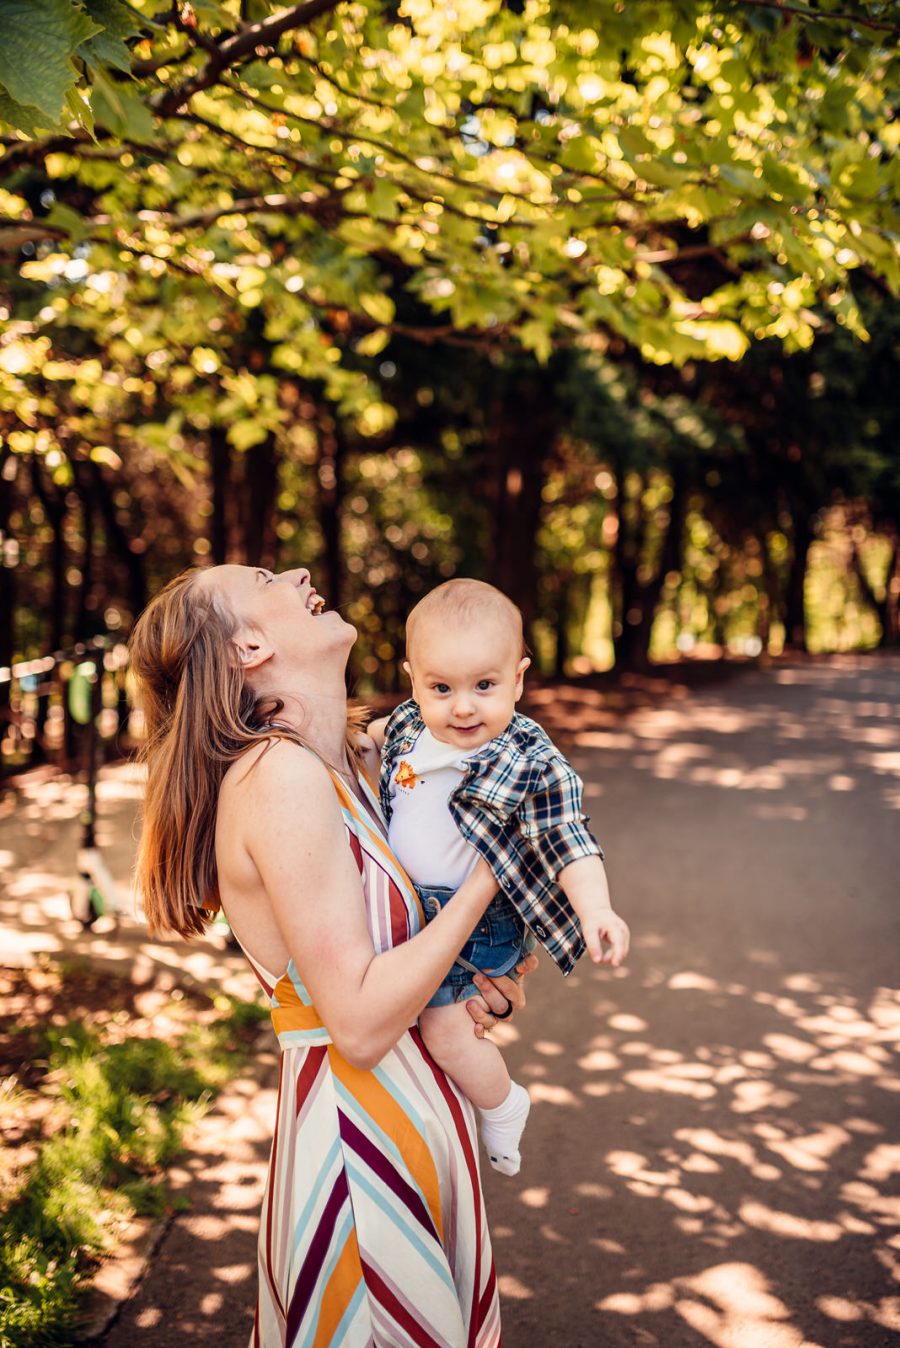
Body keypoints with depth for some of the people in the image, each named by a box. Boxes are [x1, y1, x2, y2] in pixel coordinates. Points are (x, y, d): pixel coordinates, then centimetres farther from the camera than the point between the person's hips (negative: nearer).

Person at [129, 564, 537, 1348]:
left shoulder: (354, 758, 4)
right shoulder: (279, 775, -24)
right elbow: (361, 1025, -26)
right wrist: (486, 876, -19)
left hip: (415, 1112, 8)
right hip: (358, 1137, -8)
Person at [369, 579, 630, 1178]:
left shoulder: (534, 765, -24)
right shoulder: (411, 724, -7)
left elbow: (568, 842, -32)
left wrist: (597, 909, -46)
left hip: (476, 919, -7)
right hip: (407, 903, 7)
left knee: (444, 1025, -13)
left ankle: (503, 1106, 15)